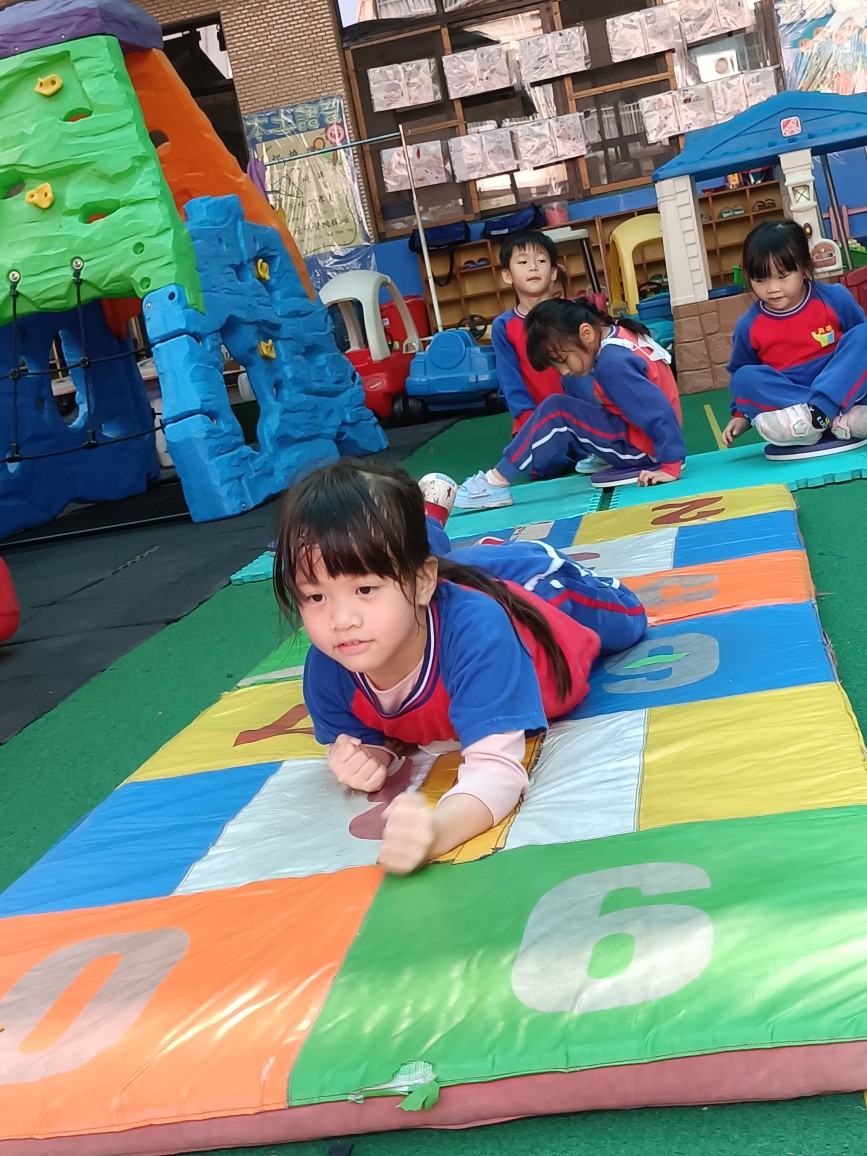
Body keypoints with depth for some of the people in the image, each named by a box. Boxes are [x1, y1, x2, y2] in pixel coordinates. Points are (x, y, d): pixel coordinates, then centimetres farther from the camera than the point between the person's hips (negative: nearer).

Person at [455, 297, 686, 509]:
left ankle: (497, 483, -9)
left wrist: (671, 466, -25)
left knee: (556, 412, -14)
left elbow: (659, 410, -30)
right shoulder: (618, 334, 2)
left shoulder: (612, 363, -27)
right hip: (642, 435, 10)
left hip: (642, 447, -10)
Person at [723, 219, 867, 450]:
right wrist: (741, 415, 3)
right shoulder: (748, 326, -2)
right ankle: (843, 418, -35)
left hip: (844, 391, 0)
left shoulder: (836, 299, -2)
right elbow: (738, 373, 13)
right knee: (744, 378, -26)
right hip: (786, 402, 0)